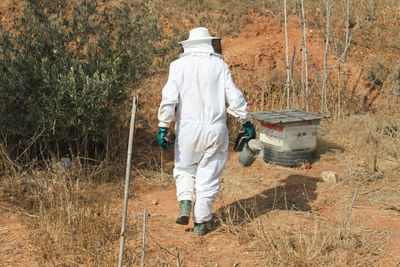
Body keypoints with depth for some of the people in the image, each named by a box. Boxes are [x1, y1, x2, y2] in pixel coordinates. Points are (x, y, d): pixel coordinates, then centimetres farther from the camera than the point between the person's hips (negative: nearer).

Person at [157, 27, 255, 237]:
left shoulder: (178, 65, 1)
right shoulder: (219, 65, 2)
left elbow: (169, 98, -8)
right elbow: (234, 97, -1)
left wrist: (163, 127, -6)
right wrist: (246, 122, 8)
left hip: (187, 128, 0)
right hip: (215, 128, 0)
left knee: (184, 168, 21)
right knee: (209, 175, 8)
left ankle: (185, 204, 2)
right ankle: (201, 222, 14)